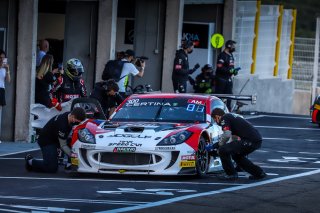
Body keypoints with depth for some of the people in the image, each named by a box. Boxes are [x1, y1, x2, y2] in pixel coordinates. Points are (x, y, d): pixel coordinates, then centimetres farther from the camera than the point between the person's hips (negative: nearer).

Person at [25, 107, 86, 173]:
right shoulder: (62, 124, -33)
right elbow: (63, 145, -25)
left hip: (55, 139, 9)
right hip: (46, 141, -9)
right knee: (52, 168, -17)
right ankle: (30, 161, 1)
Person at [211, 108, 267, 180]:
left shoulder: (224, 118, 0)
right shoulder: (232, 116, 28)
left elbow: (226, 135, -16)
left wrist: (220, 145, 1)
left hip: (250, 140, -10)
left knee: (223, 150, -7)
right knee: (236, 155, 30)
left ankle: (231, 174, 3)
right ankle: (259, 173, 27)